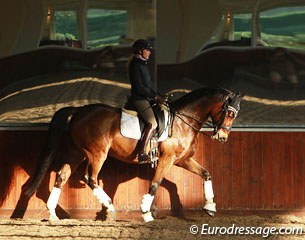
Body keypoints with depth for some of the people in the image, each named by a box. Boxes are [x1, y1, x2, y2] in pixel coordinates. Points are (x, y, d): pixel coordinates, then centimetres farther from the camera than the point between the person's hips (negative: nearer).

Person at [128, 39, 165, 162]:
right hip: (139, 99, -11)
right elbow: (139, 87, -20)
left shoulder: (142, 64, 19)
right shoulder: (135, 65, -13)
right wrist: (155, 97, -17)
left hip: (145, 98, 11)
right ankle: (141, 153, -26)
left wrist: (158, 96, 14)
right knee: (152, 123, -22)